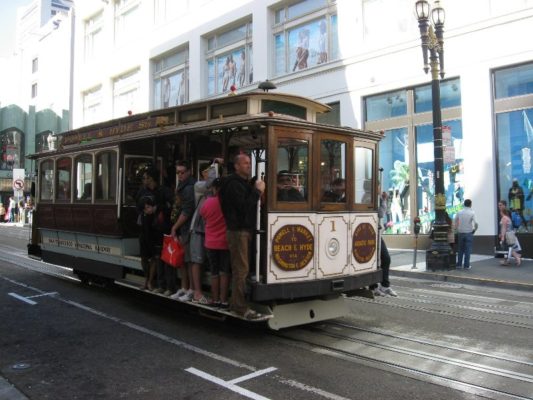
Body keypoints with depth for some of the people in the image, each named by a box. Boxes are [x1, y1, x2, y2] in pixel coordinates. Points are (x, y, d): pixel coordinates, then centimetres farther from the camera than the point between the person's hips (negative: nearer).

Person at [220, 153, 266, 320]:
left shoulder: (245, 183, 19)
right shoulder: (234, 184, -12)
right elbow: (244, 206, -21)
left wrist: (257, 191, 10)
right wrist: (257, 191, -17)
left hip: (245, 230, 10)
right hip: (238, 231, -10)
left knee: (240, 268, 13)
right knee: (241, 269, -9)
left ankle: (236, 303, 20)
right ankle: (241, 307, -5)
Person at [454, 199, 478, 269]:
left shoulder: (459, 212, 1)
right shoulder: (472, 213, -9)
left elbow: (456, 222, 5)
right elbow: (475, 223, -16)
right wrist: (474, 230, -1)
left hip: (460, 233, 3)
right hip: (469, 233, -3)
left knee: (460, 249, 12)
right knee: (467, 250, 3)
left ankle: (459, 264, 14)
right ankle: (467, 265, 4)